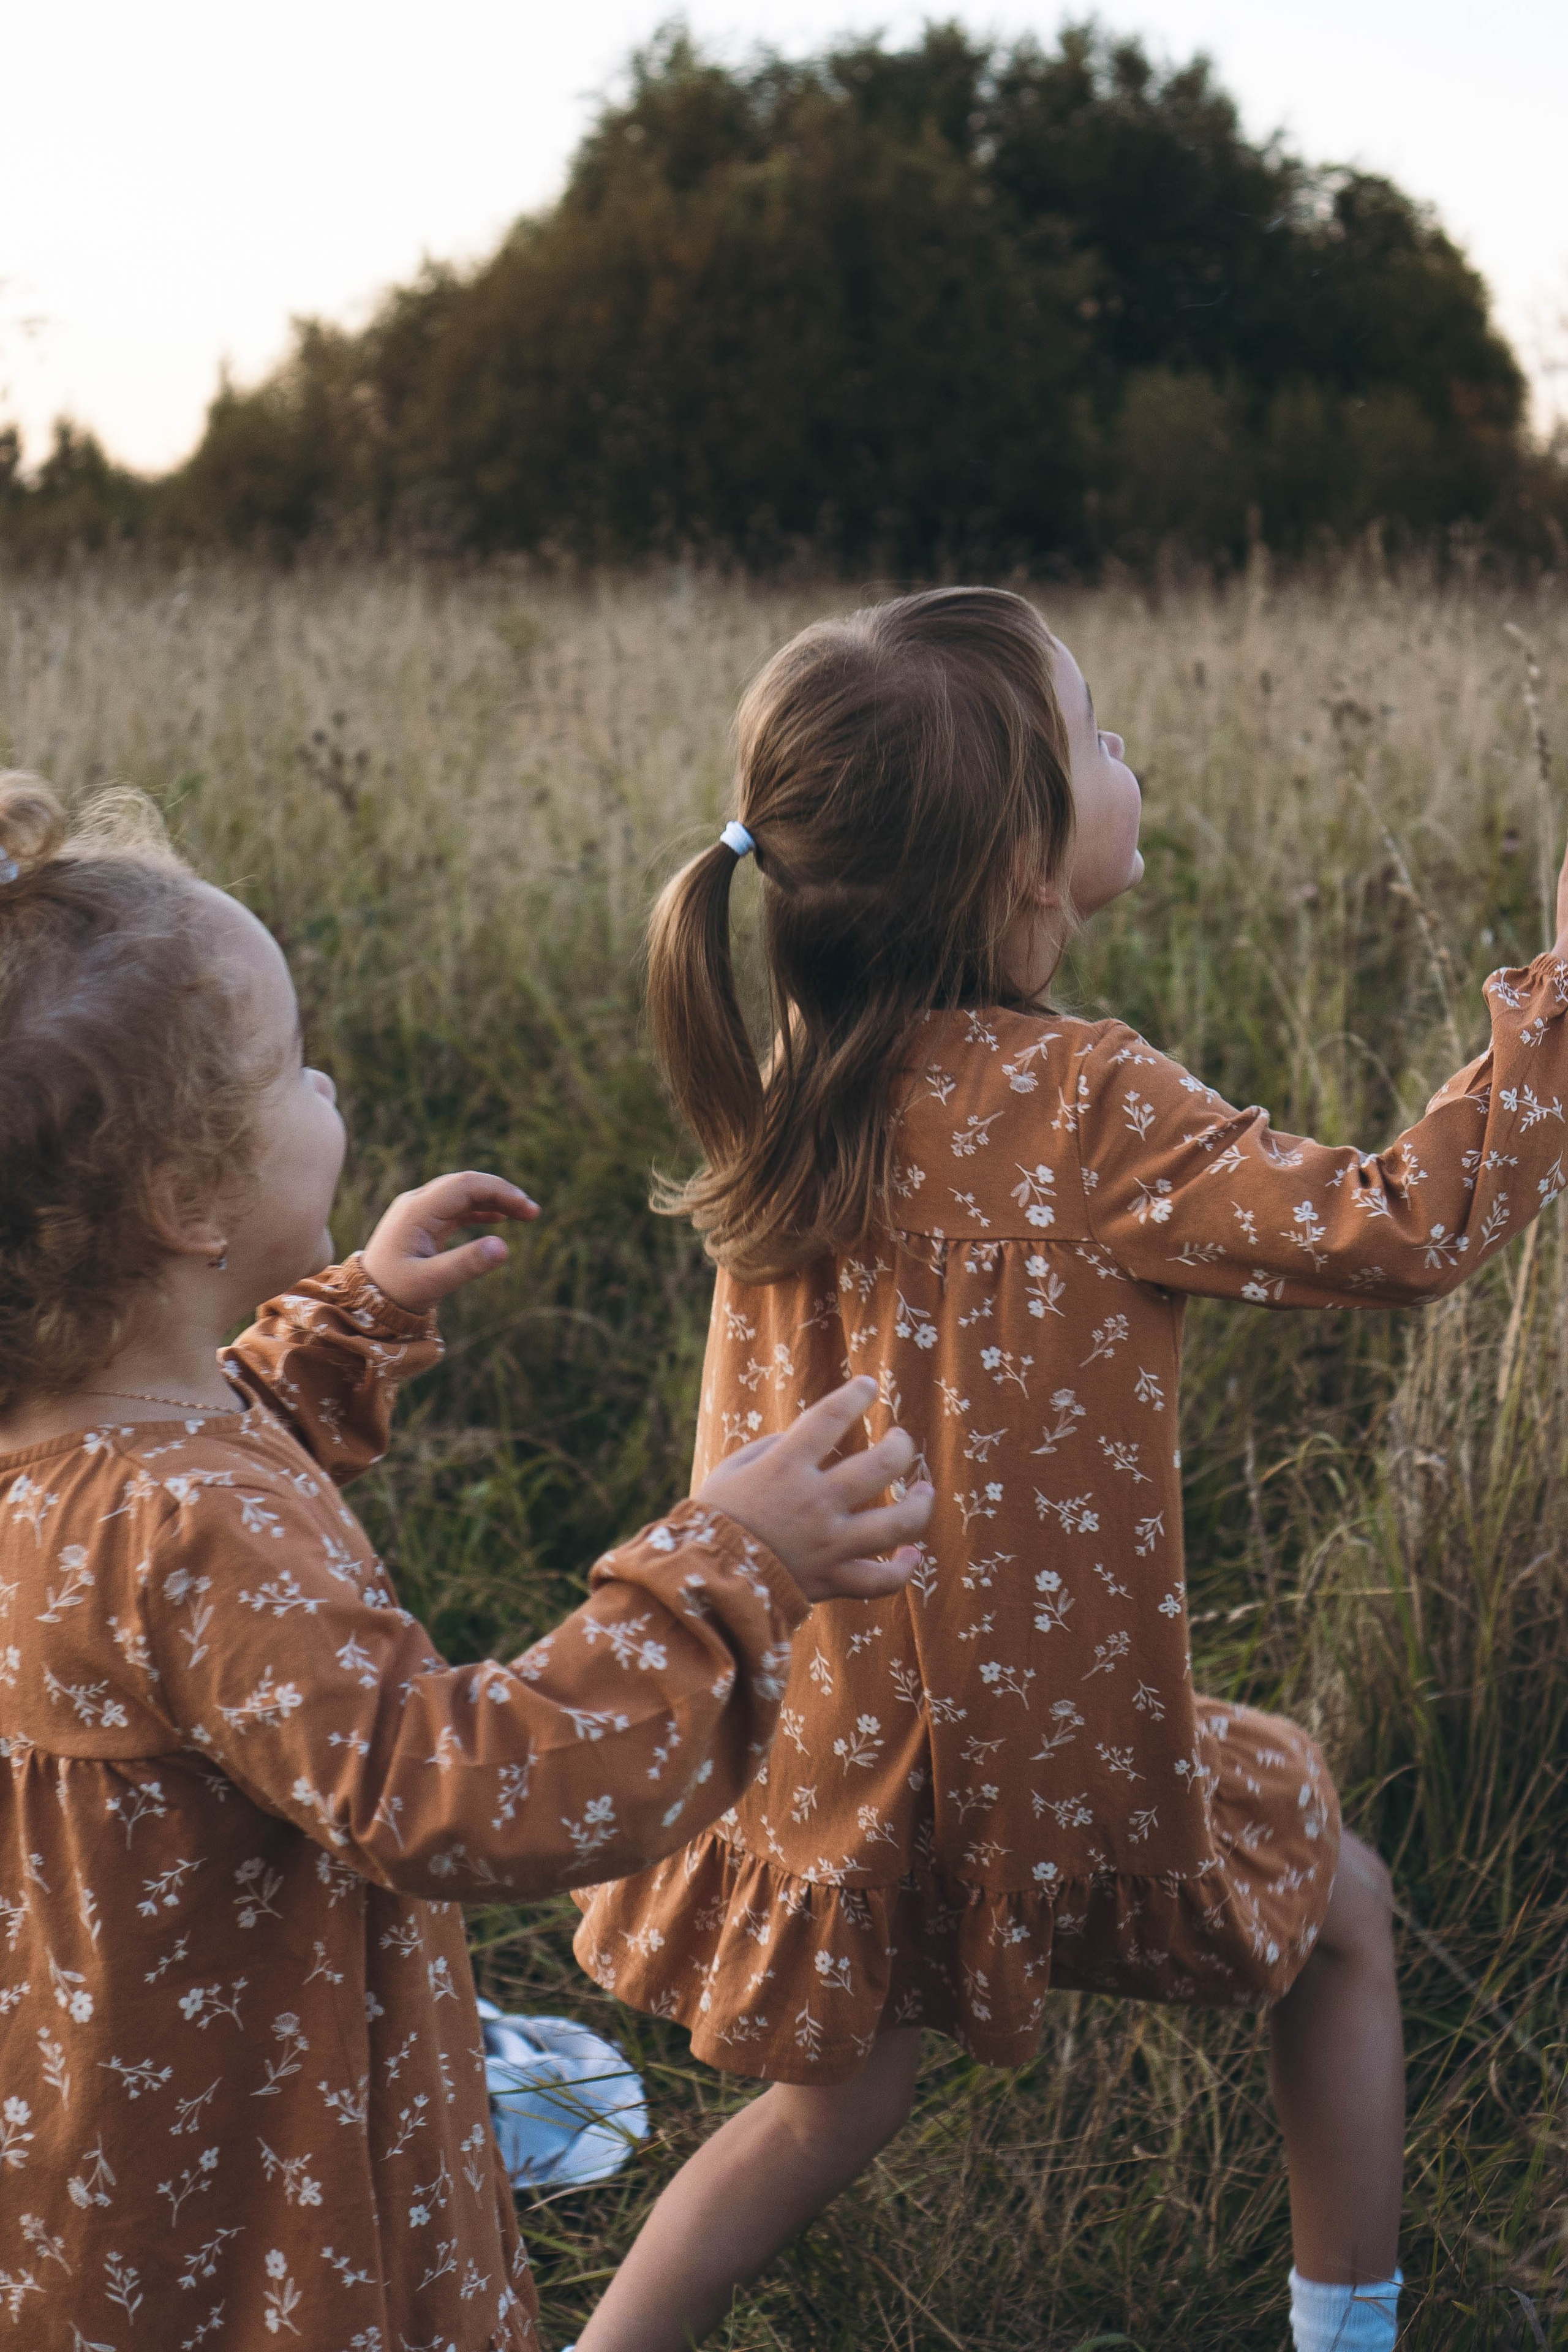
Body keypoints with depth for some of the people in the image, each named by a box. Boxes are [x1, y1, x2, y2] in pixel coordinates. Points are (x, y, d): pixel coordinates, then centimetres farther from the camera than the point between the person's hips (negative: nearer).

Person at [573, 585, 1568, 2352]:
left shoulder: (802, 1084, -4)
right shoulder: (1082, 1112, -23)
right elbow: (1408, 1227, -20)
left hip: (828, 1729, 6)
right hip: (1041, 1733, -5)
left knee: (832, 2104, 25)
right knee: (1341, 1905, 23)